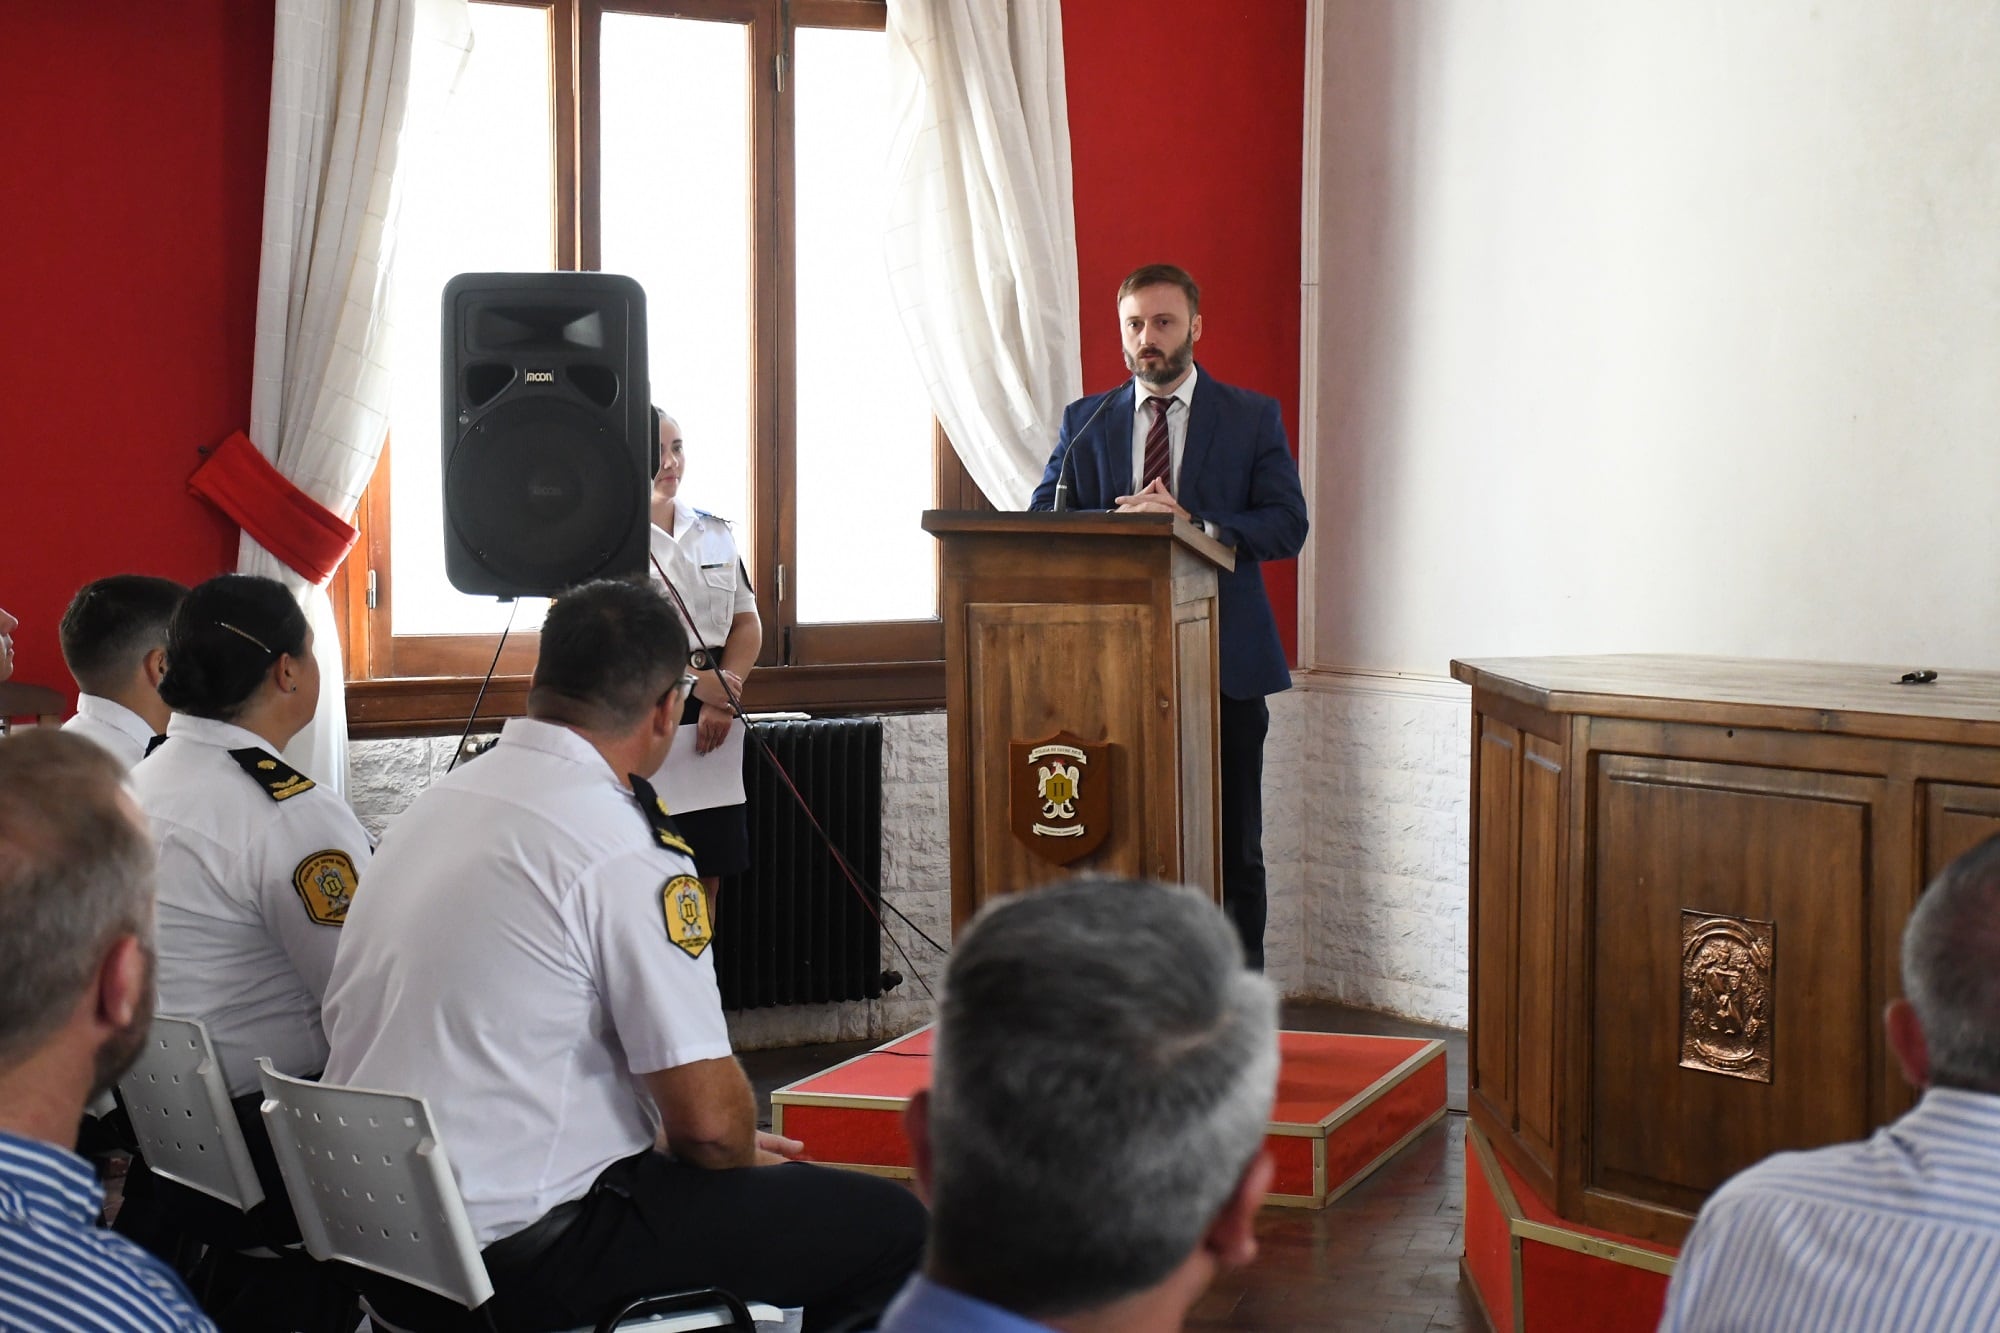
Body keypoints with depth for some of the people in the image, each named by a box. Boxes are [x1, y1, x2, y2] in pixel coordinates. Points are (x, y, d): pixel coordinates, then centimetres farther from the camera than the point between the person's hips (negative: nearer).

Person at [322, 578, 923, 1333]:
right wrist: (739, 1156, 6)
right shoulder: (623, 850, -17)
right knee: (889, 1225, -2)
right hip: (519, 1253, -9)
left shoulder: (431, 807, 8)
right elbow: (710, 1120, -18)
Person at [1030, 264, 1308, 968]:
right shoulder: (1086, 422, 11)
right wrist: (1117, 522, -18)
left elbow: (1288, 525, -5)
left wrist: (1193, 526, -20)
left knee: (1233, 850, 3)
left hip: (1223, 662, -1)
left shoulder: (1253, 417, 6)